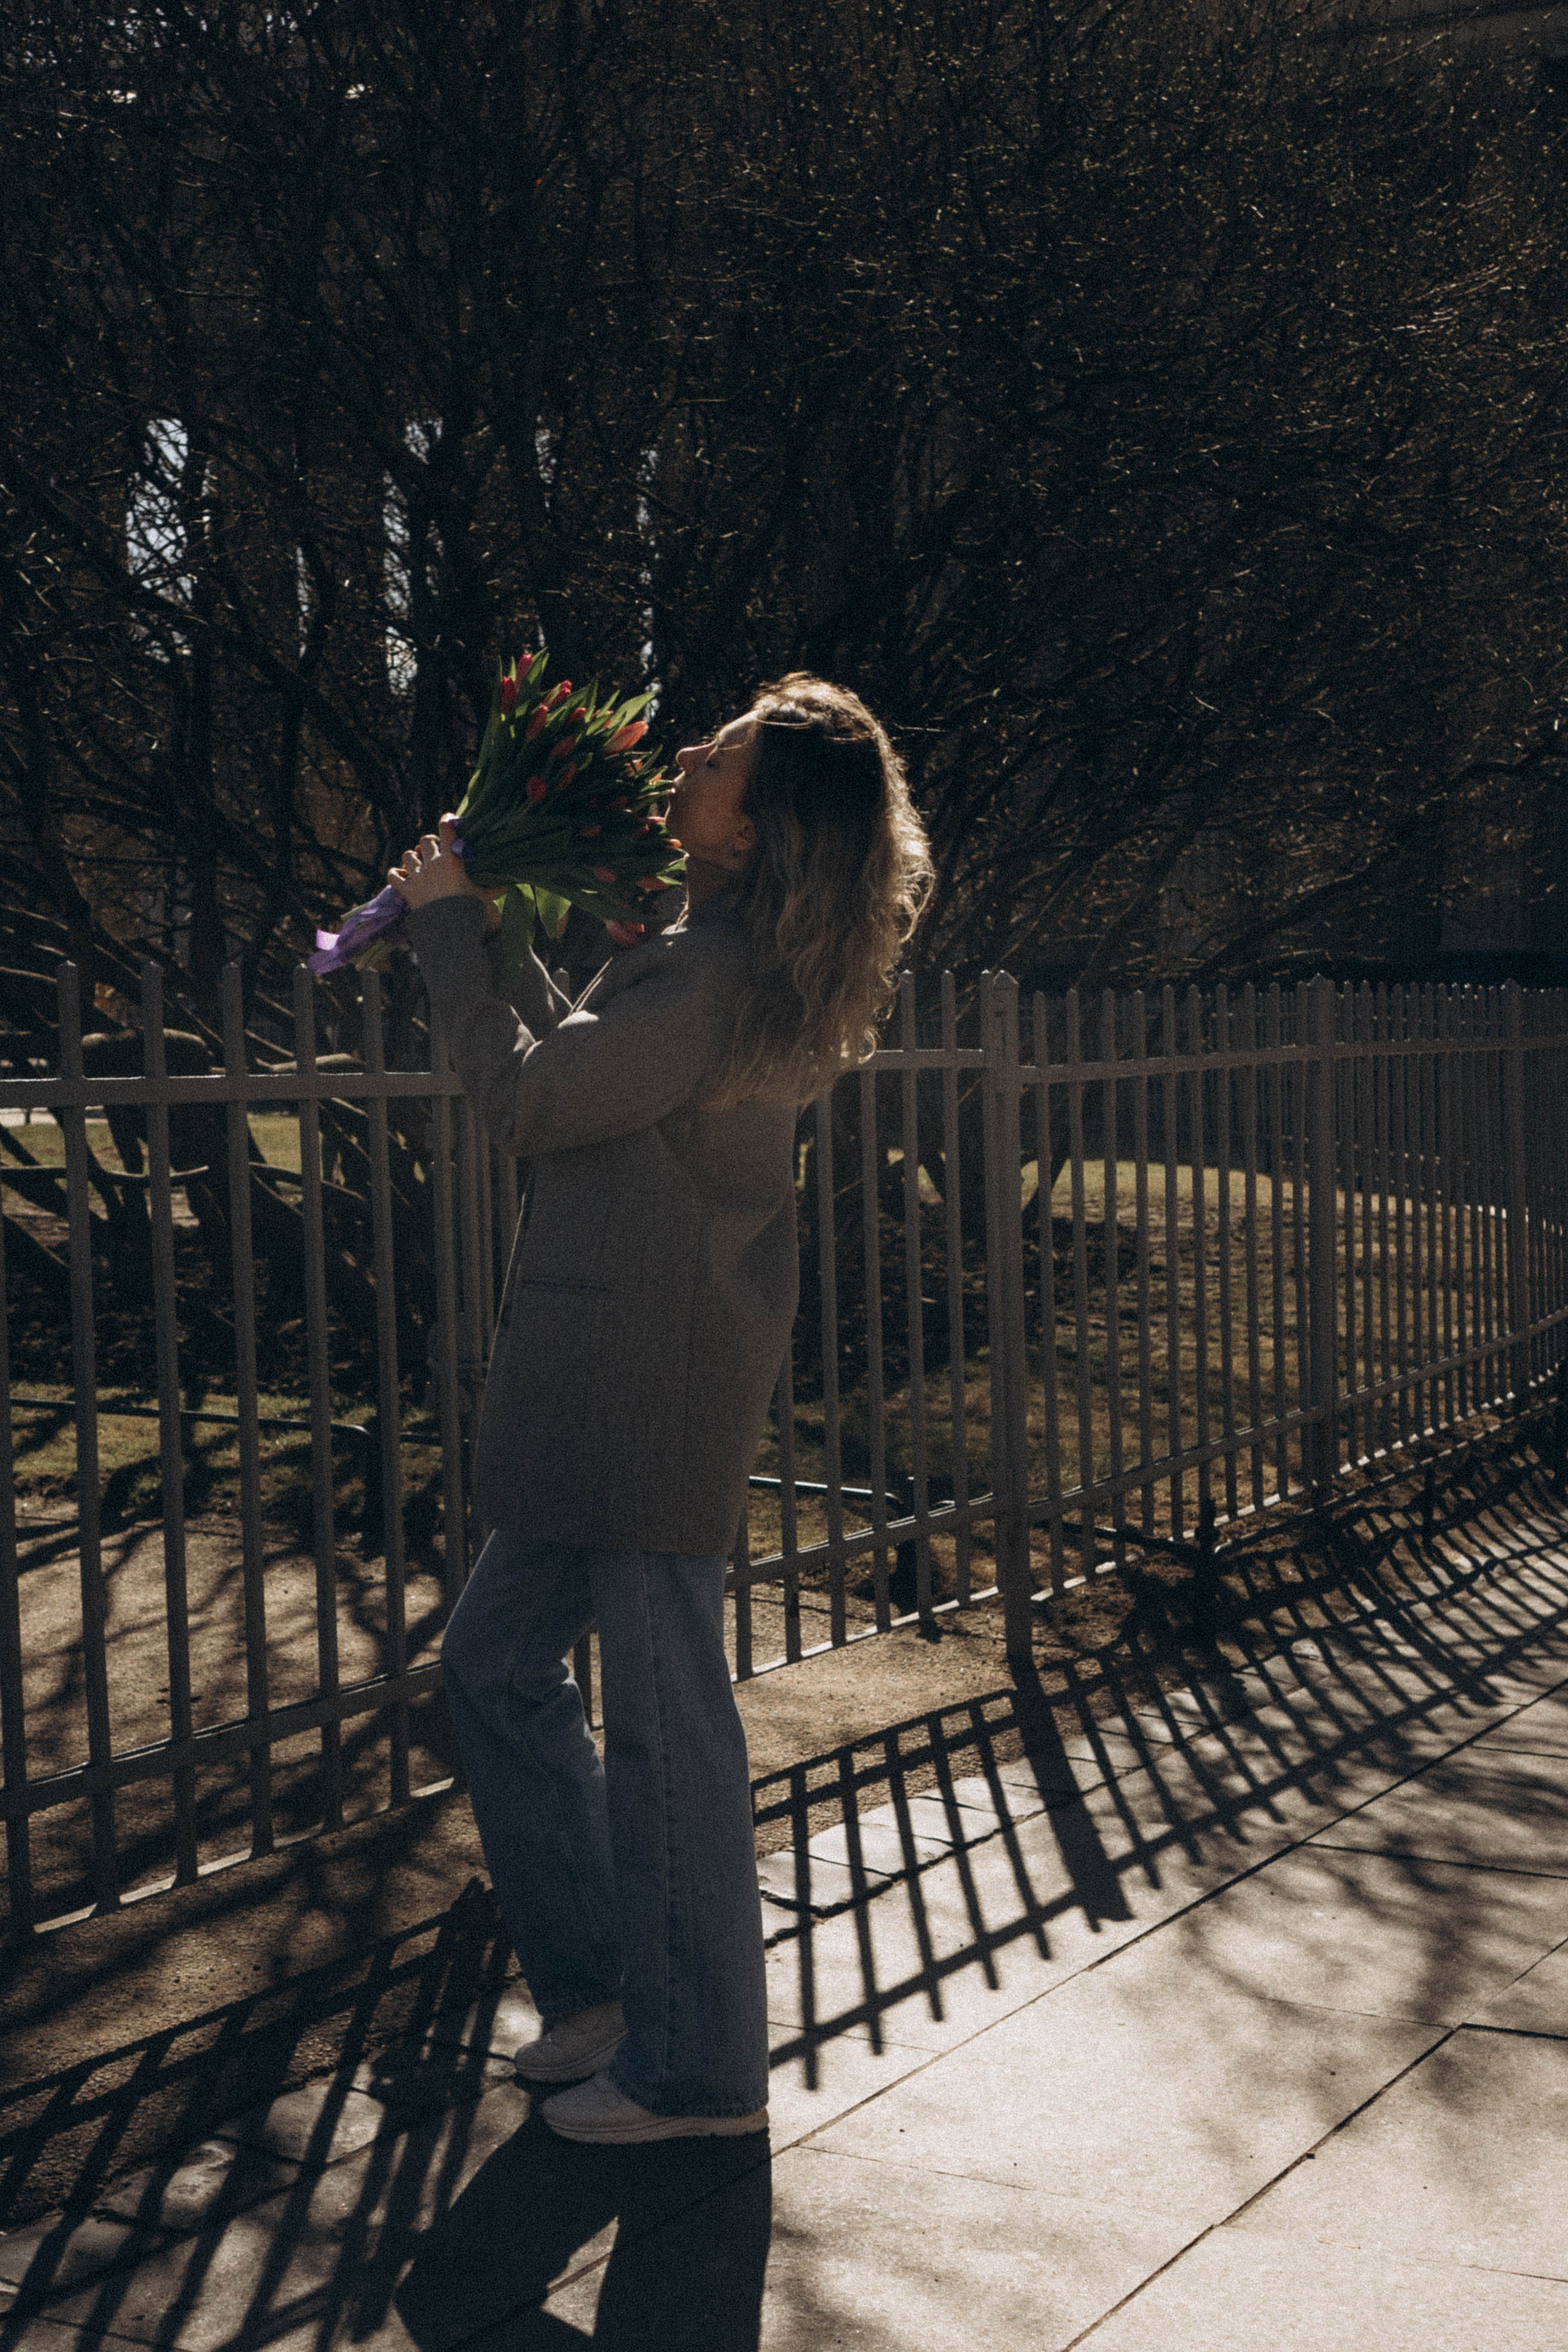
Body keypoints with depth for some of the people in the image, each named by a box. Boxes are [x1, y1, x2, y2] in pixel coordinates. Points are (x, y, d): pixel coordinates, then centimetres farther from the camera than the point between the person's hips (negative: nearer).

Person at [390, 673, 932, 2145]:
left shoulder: (716, 977, -20)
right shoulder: (752, 961, 13)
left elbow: (527, 1101, -14)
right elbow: (577, 1060, 22)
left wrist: (445, 923, -4)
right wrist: (495, 927, 18)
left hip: (655, 1380, -11)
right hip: (610, 1380, 11)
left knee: (662, 1712, 0)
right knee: (495, 1658, 18)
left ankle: (697, 2068, 15)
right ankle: (602, 1982, 30)